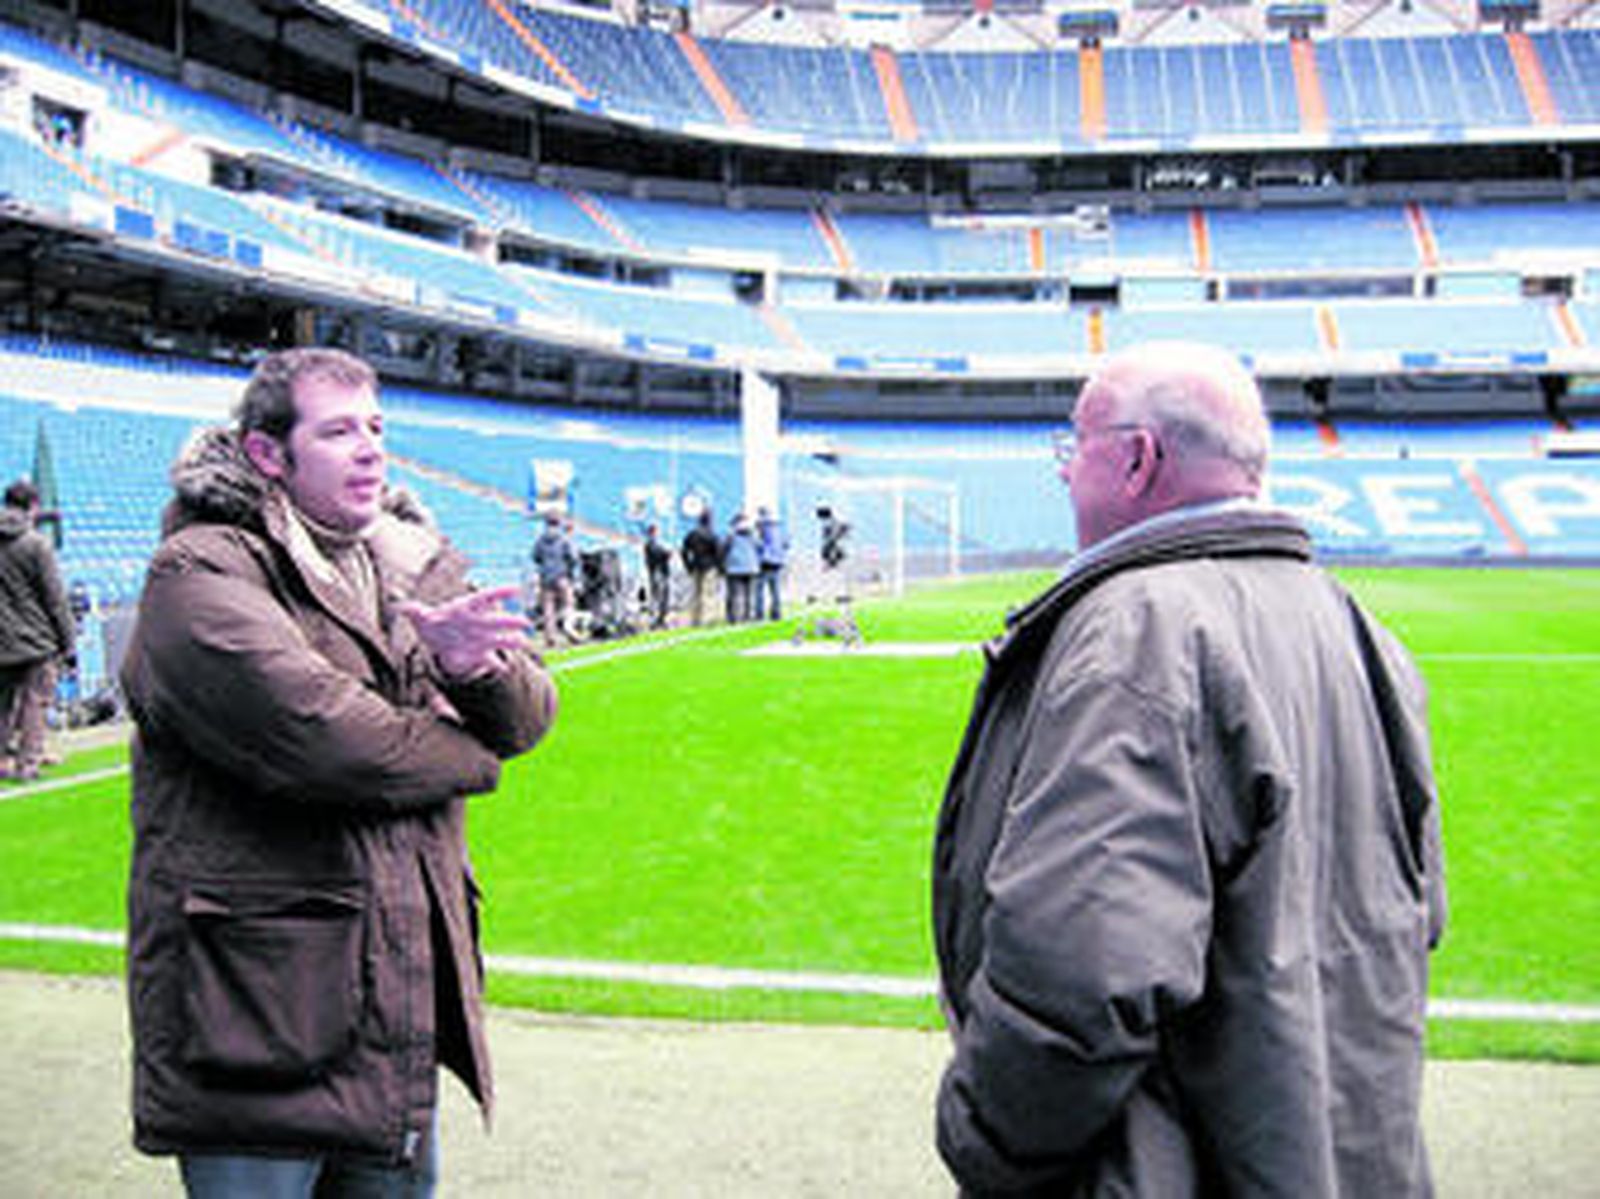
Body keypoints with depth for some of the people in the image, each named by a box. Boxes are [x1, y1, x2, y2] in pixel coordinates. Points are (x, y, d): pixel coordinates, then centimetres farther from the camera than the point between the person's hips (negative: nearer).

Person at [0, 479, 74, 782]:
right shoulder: (36, 544, -13)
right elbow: (55, 599, -11)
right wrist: (66, 639, -3)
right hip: (34, 640, -5)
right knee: (34, 702, 3)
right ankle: (27, 763, 4)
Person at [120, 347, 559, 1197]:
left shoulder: (408, 568, 14)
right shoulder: (201, 571, -10)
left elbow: (527, 715, 8)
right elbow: (313, 734, -23)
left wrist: (474, 666, -16)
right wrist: (464, 755, -6)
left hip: (405, 993, 7)